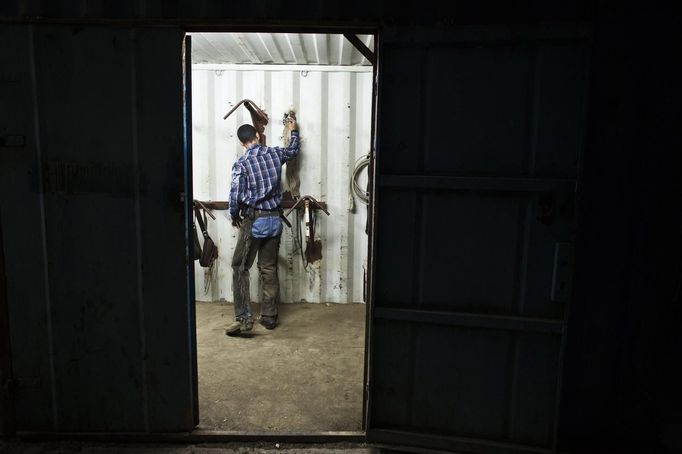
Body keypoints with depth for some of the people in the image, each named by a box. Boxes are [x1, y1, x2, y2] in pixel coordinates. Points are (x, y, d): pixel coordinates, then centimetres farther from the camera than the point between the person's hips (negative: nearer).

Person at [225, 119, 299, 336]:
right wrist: (294, 131, 43)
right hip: (274, 219, 5)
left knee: (240, 268, 4)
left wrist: (234, 216, 4)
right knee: (269, 269, 10)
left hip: (253, 220, -4)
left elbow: (235, 196, -14)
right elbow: (293, 150, 26)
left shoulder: (241, 163, -9)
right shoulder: (275, 153, 4)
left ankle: (244, 318, -1)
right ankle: (269, 317, 16)